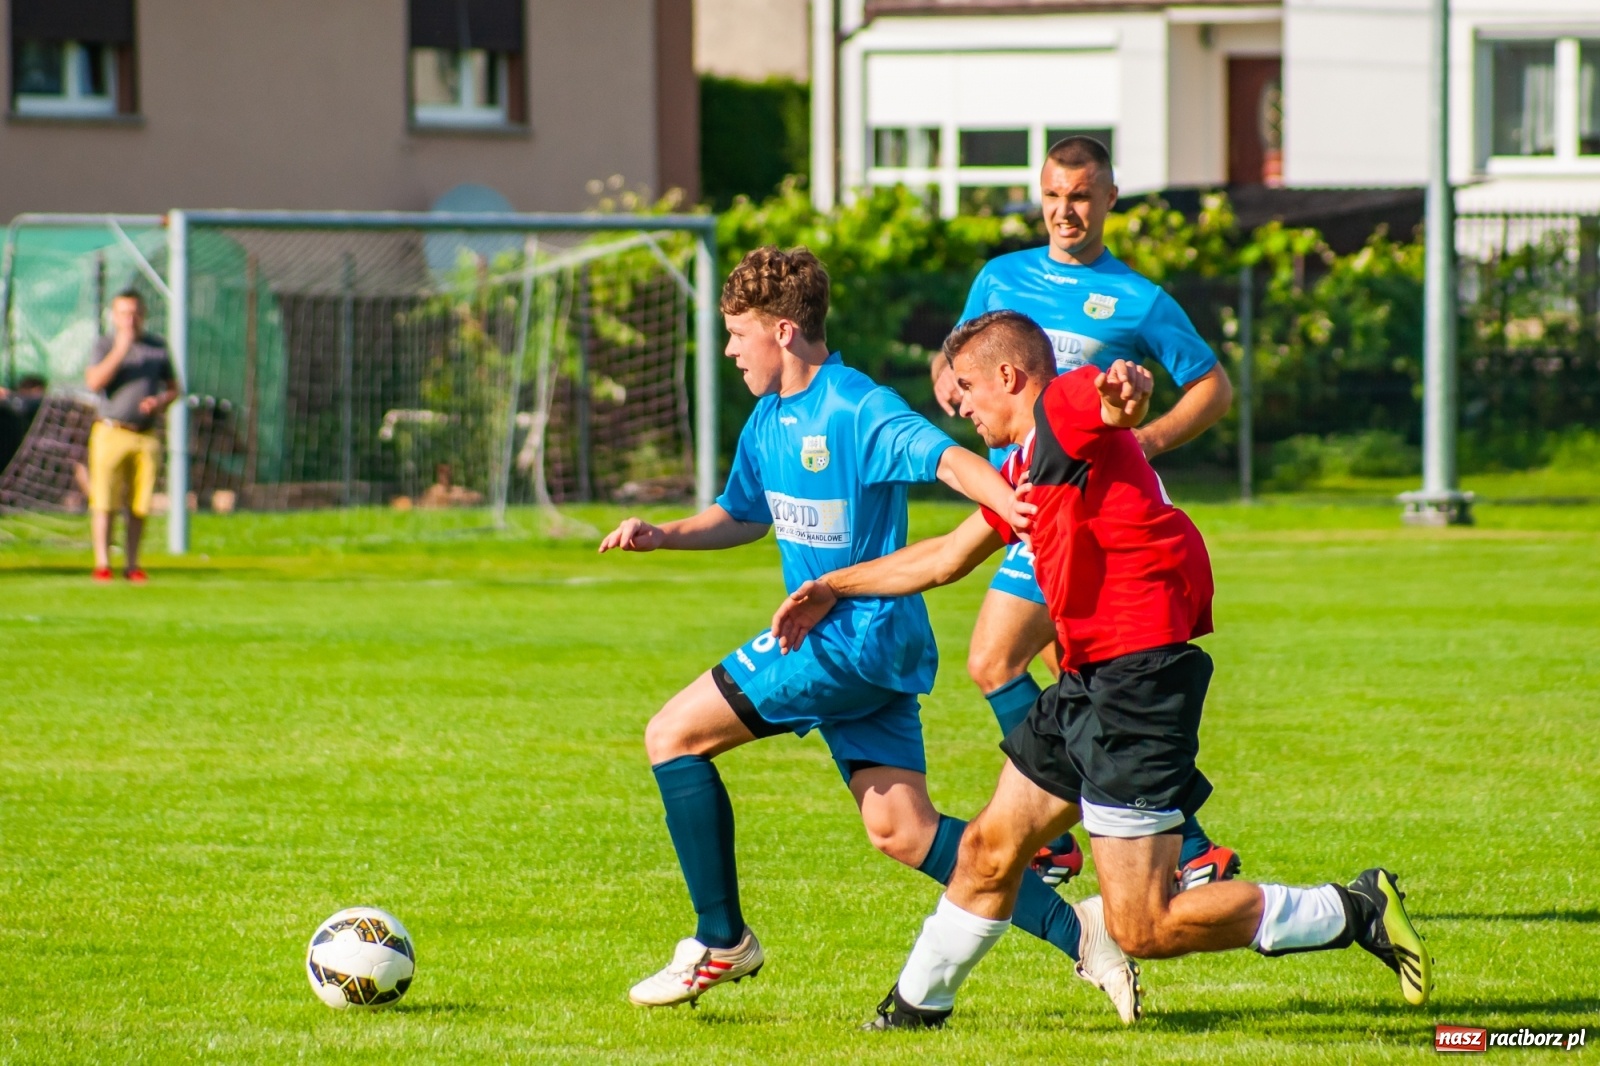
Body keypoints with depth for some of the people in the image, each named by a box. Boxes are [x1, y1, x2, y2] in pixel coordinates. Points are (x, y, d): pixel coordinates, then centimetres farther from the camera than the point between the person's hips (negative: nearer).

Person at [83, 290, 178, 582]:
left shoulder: (157, 347, 13)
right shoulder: (105, 345, 3)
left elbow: (173, 388, 18)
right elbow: (94, 382, -12)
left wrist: (160, 402, -4)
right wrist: (119, 350, -19)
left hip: (146, 435, 3)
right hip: (111, 434, -3)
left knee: (139, 506, 2)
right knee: (104, 503, -7)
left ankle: (132, 564, 9)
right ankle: (102, 564, -5)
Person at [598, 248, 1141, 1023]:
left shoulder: (857, 411, -15)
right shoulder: (769, 421, 13)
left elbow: (946, 458, -30)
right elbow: (745, 516, 28)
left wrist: (1018, 508, -48)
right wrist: (663, 535, 13)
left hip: (861, 636, -9)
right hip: (837, 643, 9)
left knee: (673, 735, -6)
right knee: (899, 830, 2)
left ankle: (721, 940, 1)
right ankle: (1075, 930, 0)